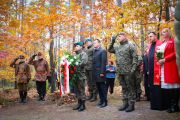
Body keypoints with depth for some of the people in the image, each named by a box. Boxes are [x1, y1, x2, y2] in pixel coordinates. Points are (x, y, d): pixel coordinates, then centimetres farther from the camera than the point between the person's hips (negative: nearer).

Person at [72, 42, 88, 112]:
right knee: (77, 90, 13)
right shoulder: (75, 54, 20)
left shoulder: (83, 54, -4)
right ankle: (79, 103, 23)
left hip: (81, 75, -8)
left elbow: (84, 62, -20)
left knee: (81, 90, -3)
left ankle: (83, 105, 5)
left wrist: (76, 65, -20)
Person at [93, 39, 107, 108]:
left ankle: (105, 101, 8)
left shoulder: (102, 51, -7)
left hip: (100, 72, -7)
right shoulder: (94, 51, 16)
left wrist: (102, 72, -19)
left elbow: (104, 62, -14)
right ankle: (101, 100, 22)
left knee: (102, 87, -1)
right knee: (98, 87, 12)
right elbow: (93, 62, 13)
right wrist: (93, 72, 8)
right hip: (95, 73, 7)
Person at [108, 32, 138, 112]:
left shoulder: (130, 45, -7)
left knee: (130, 88, 2)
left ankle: (131, 104, 10)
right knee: (124, 88, 14)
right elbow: (109, 50, 21)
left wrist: (133, 69, -16)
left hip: (128, 71, -6)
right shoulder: (117, 46, 13)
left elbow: (135, 58, -11)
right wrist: (112, 41, 9)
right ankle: (125, 103, 23)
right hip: (120, 72, 7)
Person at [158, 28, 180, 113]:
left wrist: (164, 59, -14)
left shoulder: (173, 41, 0)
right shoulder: (161, 44, 20)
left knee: (173, 85, -5)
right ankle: (169, 105, 12)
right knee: (166, 86, 5)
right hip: (162, 68, 6)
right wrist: (158, 58, 4)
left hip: (171, 67, -6)